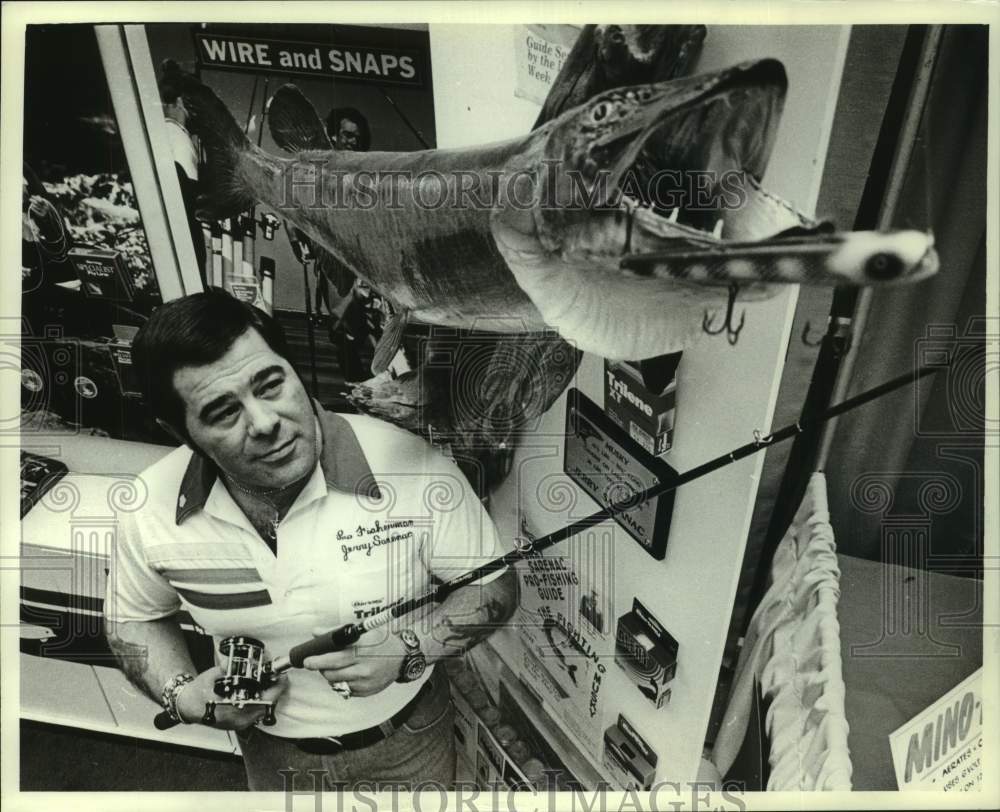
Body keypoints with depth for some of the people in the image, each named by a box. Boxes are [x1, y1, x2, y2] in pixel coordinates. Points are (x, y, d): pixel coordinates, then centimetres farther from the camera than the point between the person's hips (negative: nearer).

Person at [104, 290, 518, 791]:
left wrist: (403, 649, -31)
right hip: (272, 751, 2)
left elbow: (494, 587, -16)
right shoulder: (150, 510, -20)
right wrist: (181, 696, -16)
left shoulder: (411, 467, -30)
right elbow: (133, 618, 2)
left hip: (407, 736, -2)